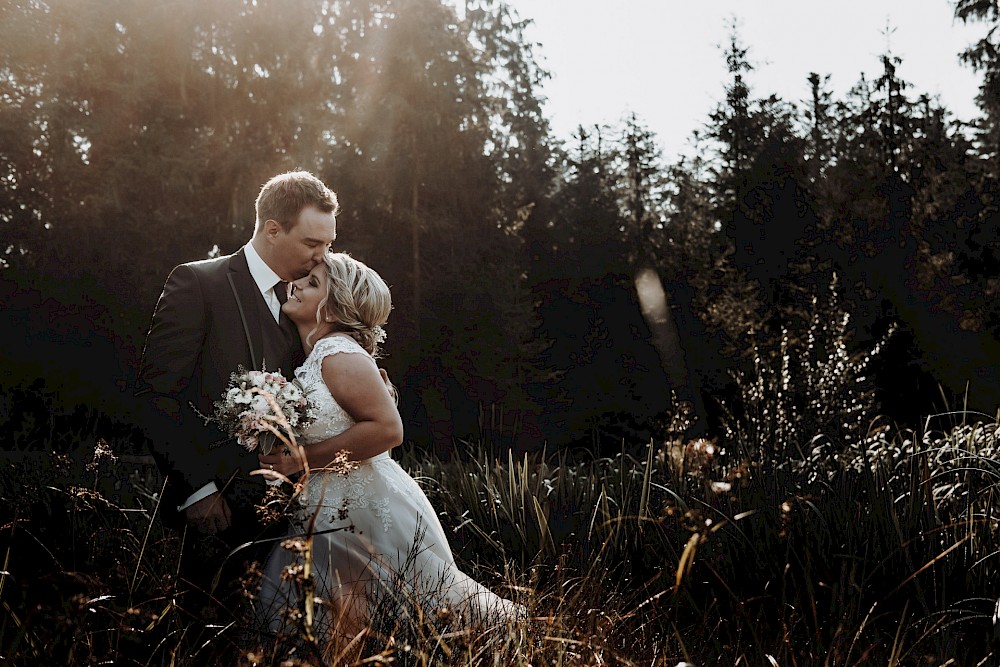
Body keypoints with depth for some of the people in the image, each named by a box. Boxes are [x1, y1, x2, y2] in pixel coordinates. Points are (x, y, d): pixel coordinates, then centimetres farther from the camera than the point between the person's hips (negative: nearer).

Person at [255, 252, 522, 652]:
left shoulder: (338, 353, -16)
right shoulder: (310, 359, 12)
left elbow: (387, 428, -24)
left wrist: (301, 460, -22)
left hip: (365, 512, -9)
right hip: (324, 518, 9)